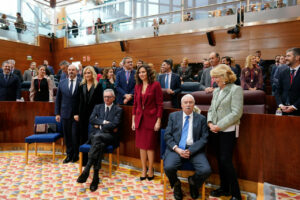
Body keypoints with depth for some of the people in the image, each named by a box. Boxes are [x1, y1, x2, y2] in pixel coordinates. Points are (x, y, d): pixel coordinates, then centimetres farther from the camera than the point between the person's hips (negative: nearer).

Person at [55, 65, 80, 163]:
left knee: (75, 135, 0)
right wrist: (57, 113, 7)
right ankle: (69, 155, 26)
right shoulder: (62, 83, 8)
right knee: (67, 135, 10)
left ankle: (76, 155, 20)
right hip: (65, 114, 3)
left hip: (77, 115, -3)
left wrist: (79, 114, -9)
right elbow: (58, 99, 11)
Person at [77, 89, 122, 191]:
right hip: (96, 134, 2)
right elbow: (91, 120, 4)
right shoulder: (98, 107, 21)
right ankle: (95, 177, -35)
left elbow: (115, 124, -7)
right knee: (100, 145, -34)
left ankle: (86, 170, -40)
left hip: (109, 136, -2)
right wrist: (104, 122, -8)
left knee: (97, 137, -37)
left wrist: (100, 125, -4)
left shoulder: (118, 110, 10)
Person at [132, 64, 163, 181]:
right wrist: (133, 120, 8)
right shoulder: (137, 86, 8)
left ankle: (150, 170, 21)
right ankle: (143, 170, 24)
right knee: (141, 145, 10)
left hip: (151, 118, -5)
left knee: (150, 146, 2)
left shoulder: (155, 85, -7)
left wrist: (158, 121, -11)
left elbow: (159, 104, -8)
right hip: (139, 119, 5)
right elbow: (135, 104, 11)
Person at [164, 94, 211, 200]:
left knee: (206, 170, -24)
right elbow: (167, 135, 4)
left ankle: (193, 182, 14)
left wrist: (190, 150, -13)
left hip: (194, 149, 1)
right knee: (168, 167, -28)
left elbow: (204, 139, 1)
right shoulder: (173, 116, 10)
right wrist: (177, 149, -12)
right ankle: (176, 184, 10)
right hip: (176, 148, 0)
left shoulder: (201, 118, 9)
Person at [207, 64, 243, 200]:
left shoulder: (235, 89, -8)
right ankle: (224, 188, 28)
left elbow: (236, 113, -14)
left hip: (228, 130, -6)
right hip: (216, 131, 7)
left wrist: (219, 126, -16)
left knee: (226, 160, -7)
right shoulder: (216, 91, 12)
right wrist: (210, 122, -3)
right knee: (220, 159, 13)